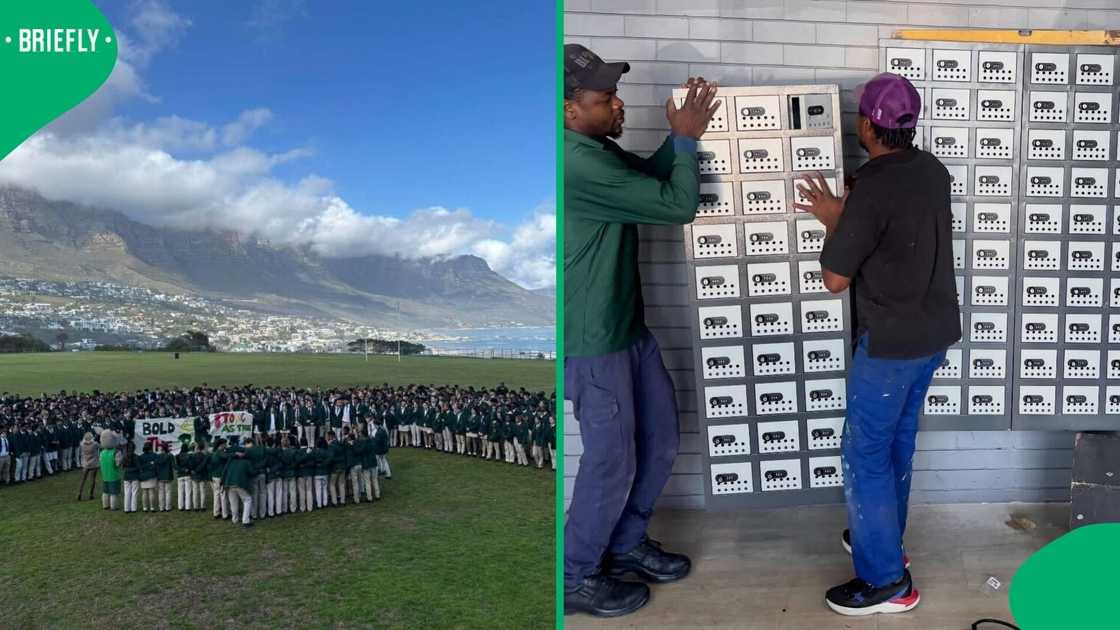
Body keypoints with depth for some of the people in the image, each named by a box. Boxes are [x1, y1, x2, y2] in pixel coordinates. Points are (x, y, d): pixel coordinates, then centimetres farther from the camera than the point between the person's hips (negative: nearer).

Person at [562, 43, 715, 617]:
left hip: (628, 327, 10)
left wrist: (682, 134, 8)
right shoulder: (577, 164, -25)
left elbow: (650, 178, 23)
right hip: (593, 340, -10)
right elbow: (676, 206, -21)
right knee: (612, 462, 3)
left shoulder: (597, 149, 7)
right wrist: (687, 139, -7)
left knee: (661, 438, 19)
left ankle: (627, 544, 38)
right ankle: (577, 576, 25)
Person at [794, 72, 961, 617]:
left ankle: (886, 581, 11)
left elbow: (835, 280, -17)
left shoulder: (870, 189, -23)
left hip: (891, 341, -9)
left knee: (865, 452, 2)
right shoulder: (932, 171, 4)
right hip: (935, 331, 9)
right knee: (898, 438, 22)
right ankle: (882, 536, 38)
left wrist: (833, 221, -3)